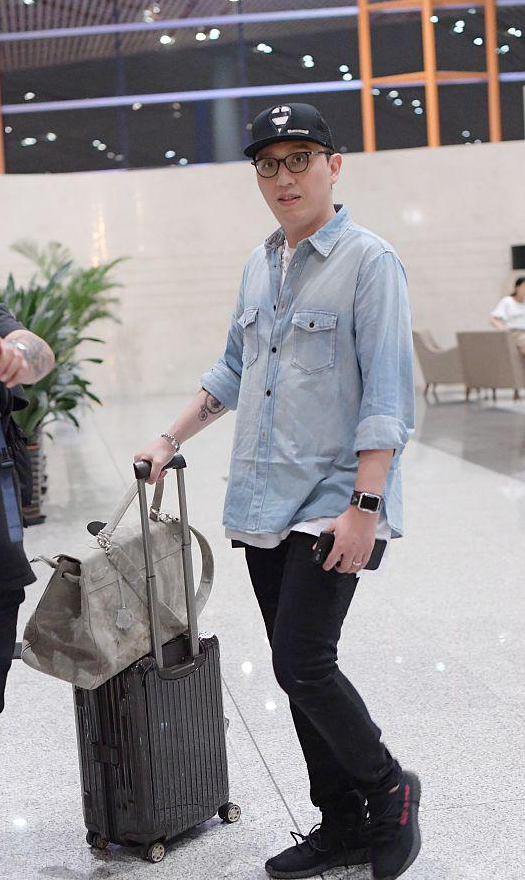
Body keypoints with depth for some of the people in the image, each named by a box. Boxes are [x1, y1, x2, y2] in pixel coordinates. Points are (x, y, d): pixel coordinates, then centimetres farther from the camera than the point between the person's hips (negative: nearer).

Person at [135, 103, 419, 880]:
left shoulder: (369, 262, -8)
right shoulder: (260, 266, 14)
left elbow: (387, 397, -14)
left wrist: (364, 505, -20)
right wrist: (170, 442, 21)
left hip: (333, 502, -7)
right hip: (263, 503, 7)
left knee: (302, 663, -12)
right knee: (299, 670, 10)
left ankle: (389, 791, 12)